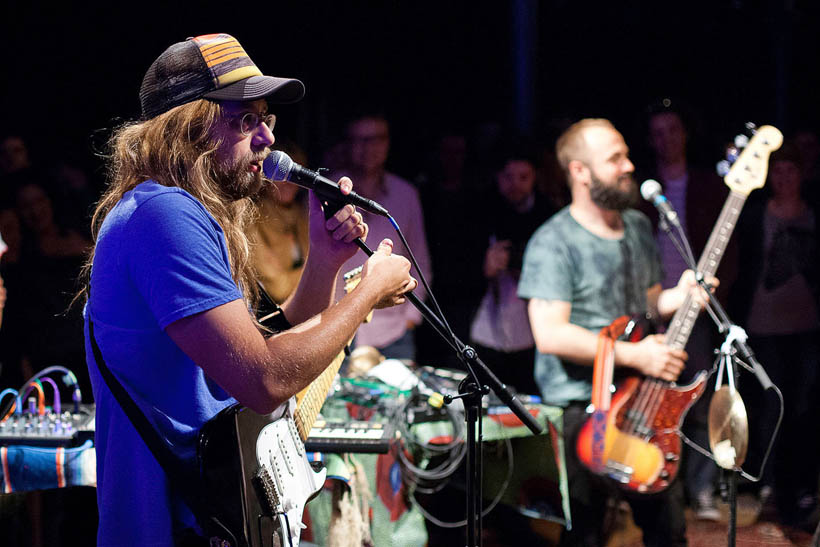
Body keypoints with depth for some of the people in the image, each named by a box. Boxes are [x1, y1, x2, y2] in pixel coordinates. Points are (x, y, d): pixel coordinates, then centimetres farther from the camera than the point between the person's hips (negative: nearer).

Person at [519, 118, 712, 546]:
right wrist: (634, 355, -22)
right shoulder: (553, 243, -13)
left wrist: (678, 296, 0)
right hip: (582, 407, -7)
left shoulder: (639, 226, 11)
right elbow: (550, 334, -21)